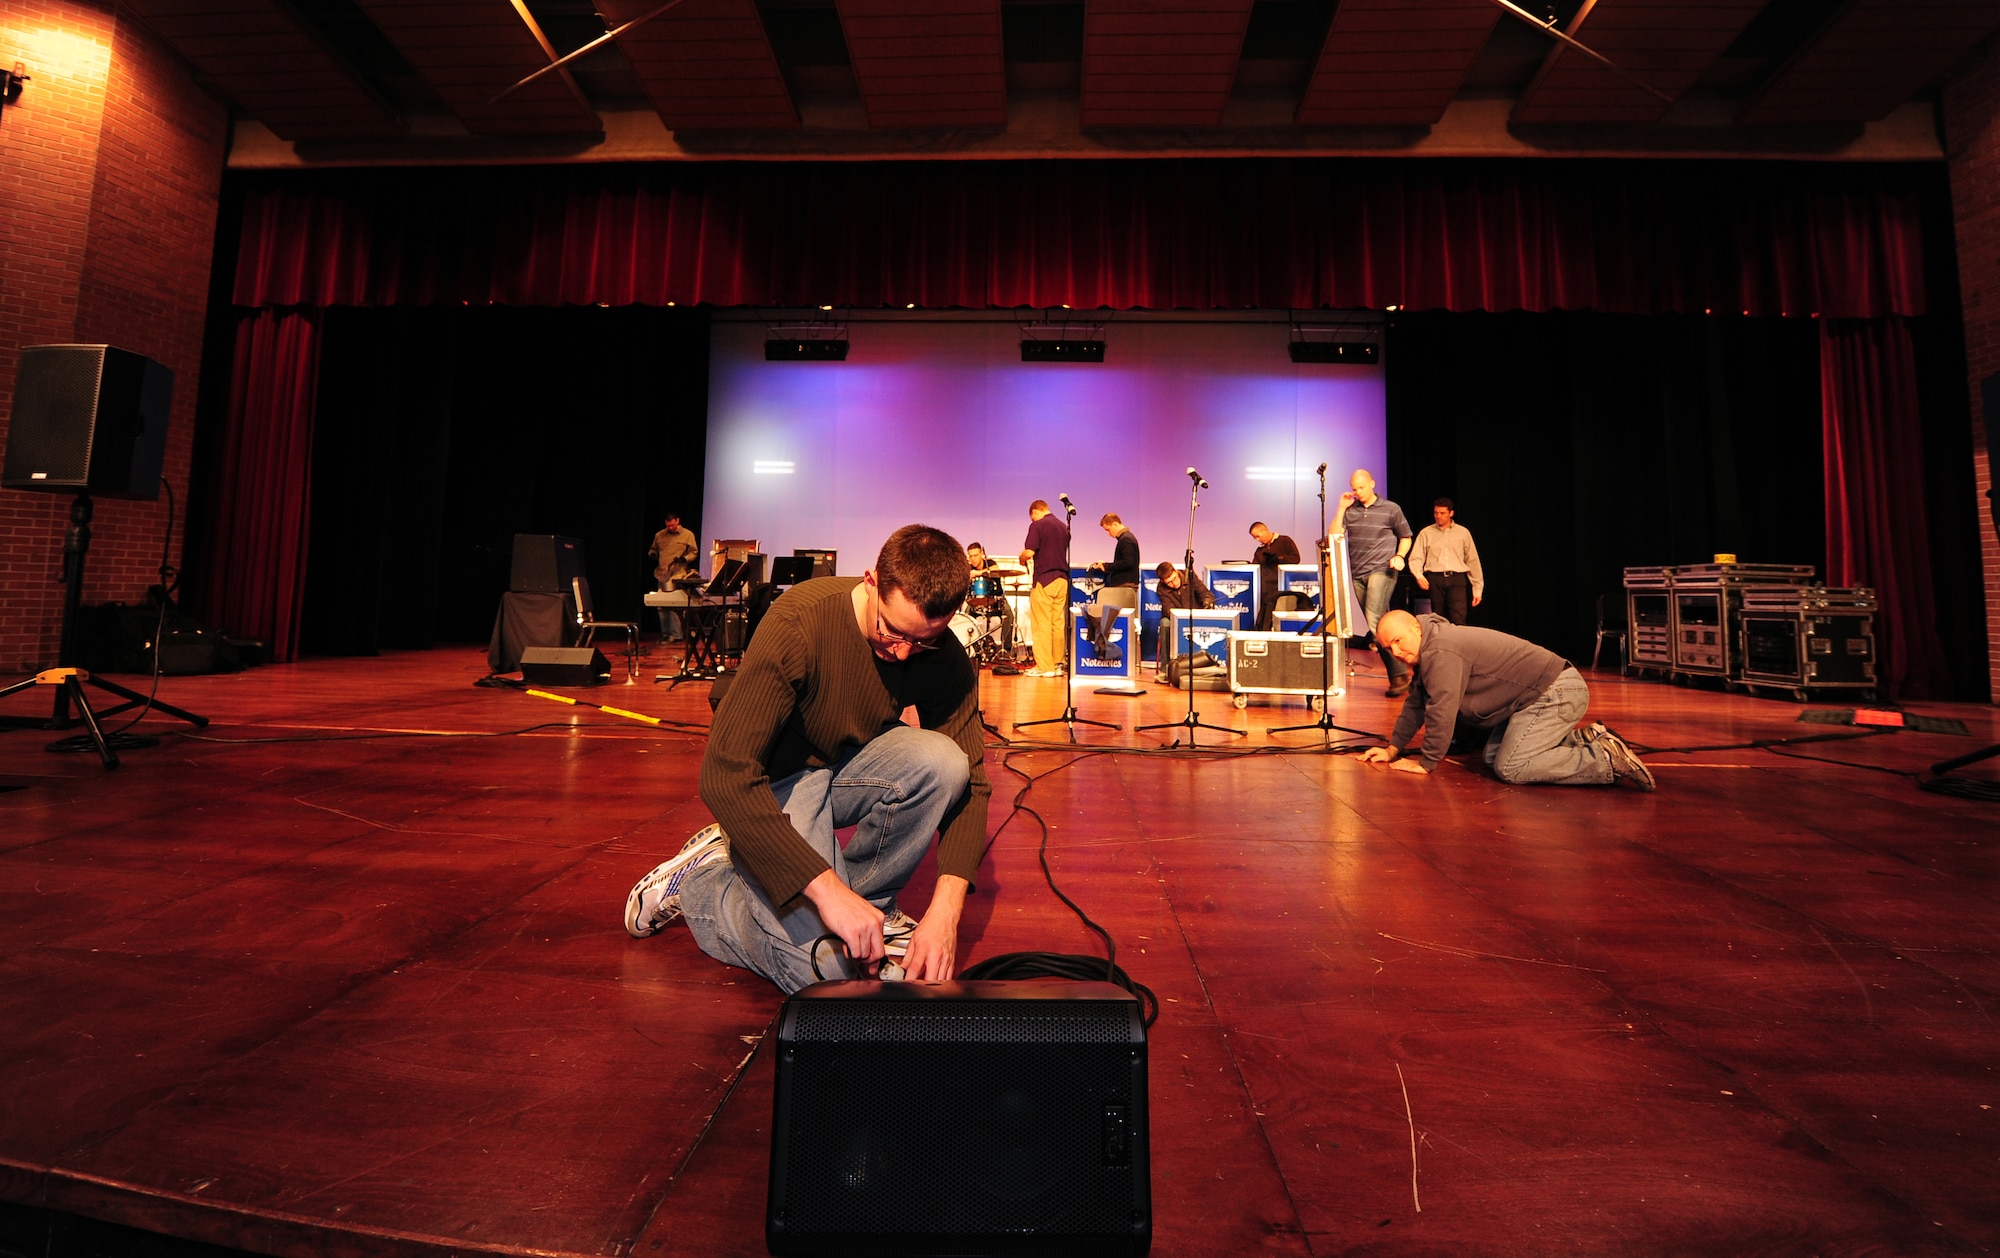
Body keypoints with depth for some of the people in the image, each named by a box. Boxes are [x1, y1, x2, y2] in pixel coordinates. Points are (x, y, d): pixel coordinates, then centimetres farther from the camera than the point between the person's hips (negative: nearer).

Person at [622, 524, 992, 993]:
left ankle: (871, 900, -3)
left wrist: (945, 909, -29)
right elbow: (725, 775, -33)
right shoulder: (799, 620, -29)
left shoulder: (945, 657, -16)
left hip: (851, 769, 4)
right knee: (825, 968, -19)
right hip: (779, 783, -4)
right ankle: (701, 877, 9)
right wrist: (826, 888, -37)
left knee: (940, 760, -27)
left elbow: (969, 781, -16)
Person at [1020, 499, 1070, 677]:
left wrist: (1022, 560, 7)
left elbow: (1029, 552, -16)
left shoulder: (1037, 525, -7)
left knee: (1042, 624, -3)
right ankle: (1058, 664, 13)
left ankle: (1044, 667, -2)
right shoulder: (1063, 527, 14)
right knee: (1058, 623, 10)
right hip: (1062, 578, 7)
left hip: (1044, 579, -7)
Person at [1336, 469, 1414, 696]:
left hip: (1382, 571, -4)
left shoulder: (1391, 509, 3)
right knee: (1377, 625, 6)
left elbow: (1405, 537, 12)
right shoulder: (1350, 510, 9)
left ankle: (1399, 673, -13)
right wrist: (1341, 507, -3)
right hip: (1357, 574, 5)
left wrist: (1400, 556, -6)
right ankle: (1397, 674, 13)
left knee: (1375, 621, -20)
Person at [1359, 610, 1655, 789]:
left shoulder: (1440, 652, -22)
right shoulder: (1427, 651, 11)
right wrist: (1393, 749, 16)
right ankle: (1584, 740, 15)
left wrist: (1426, 763, -13)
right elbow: (1415, 704, 18)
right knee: (1493, 757, 13)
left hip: (1556, 693, -11)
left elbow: (1441, 712, -23)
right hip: (1544, 692, 11)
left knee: (1509, 768, -18)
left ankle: (1607, 760, -12)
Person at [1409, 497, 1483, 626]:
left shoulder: (1463, 532, 10)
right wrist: (1418, 575, -18)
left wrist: (1477, 588, 9)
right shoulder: (1426, 533, 8)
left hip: (1457, 579, 0)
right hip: (1435, 579, 0)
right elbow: (1415, 558, 3)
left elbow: (1473, 561, 12)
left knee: (1458, 620, -15)